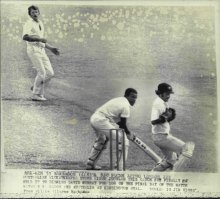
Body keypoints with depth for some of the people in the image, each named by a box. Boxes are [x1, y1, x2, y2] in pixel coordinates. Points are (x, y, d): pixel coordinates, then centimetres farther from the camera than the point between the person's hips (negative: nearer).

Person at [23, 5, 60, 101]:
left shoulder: (40, 24, 21)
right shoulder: (29, 23, -5)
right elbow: (25, 37, -23)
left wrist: (51, 48, 23)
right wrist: (39, 39, -22)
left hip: (42, 50, 8)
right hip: (33, 49, -8)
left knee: (50, 73, 0)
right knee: (42, 72, -11)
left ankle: (36, 87, 19)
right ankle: (36, 95, 0)